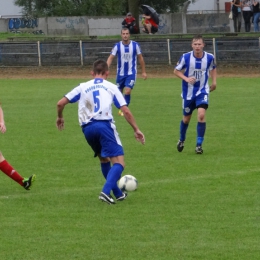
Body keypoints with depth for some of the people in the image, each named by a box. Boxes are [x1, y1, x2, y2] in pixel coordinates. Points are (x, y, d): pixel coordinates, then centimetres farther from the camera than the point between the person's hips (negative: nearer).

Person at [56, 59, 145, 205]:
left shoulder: (83, 87, 20)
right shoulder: (111, 87, 15)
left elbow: (61, 103, 16)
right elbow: (126, 111, 8)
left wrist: (60, 117, 35)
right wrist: (136, 130, 15)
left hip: (87, 128, 4)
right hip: (104, 125, -4)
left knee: (104, 159, 25)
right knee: (119, 163, -6)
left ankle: (118, 194, 26)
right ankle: (106, 192, -28)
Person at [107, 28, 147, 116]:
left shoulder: (135, 45, -5)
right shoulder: (117, 46, -6)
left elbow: (140, 58, 5)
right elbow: (110, 58, -9)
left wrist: (143, 72, 8)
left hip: (131, 73, -2)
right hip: (120, 73, 2)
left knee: (127, 91, -18)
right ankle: (120, 109, 32)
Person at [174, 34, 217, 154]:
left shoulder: (209, 57, -10)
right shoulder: (186, 57, -15)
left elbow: (213, 68, 12)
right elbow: (176, 70, -5)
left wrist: (214, 81, 2)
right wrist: (186, 78, -21)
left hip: (202, 91, 0)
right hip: (188, 92, 0)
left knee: (201, 115, -20)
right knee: (186, 118, 13)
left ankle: (199, 144, -10)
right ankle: (181, 140, 40)